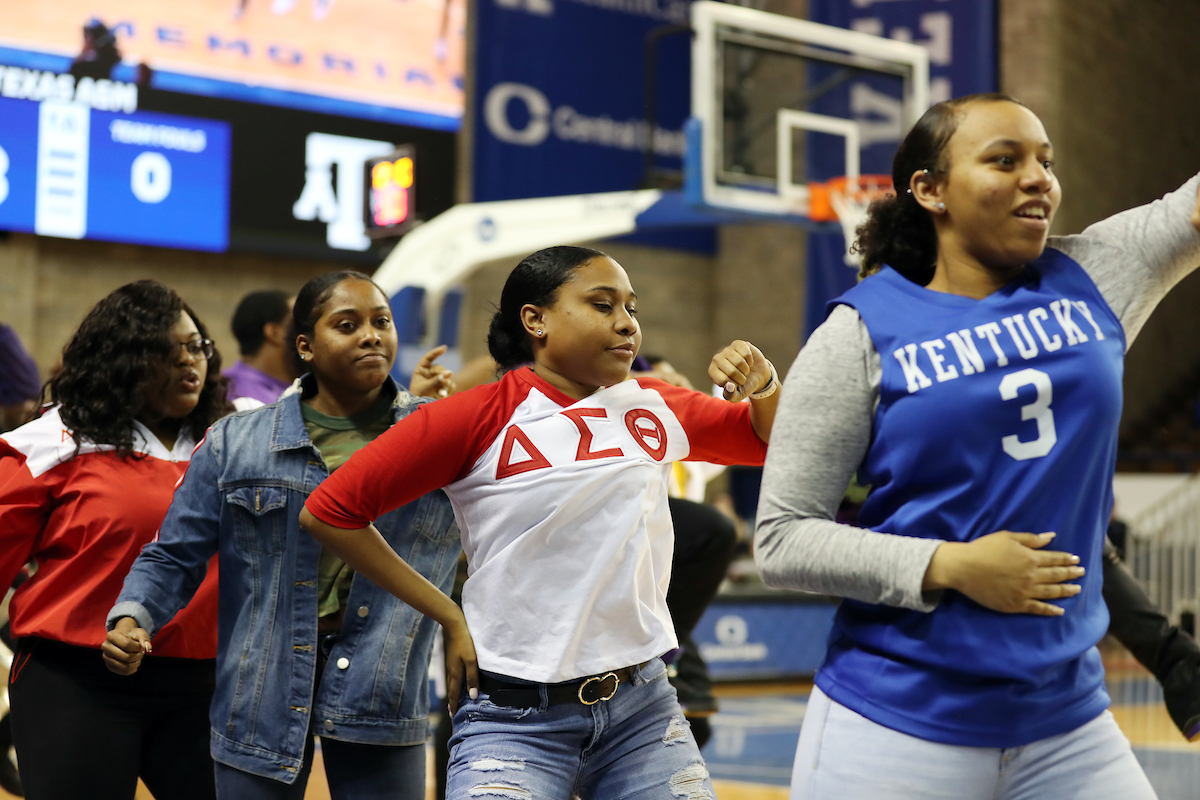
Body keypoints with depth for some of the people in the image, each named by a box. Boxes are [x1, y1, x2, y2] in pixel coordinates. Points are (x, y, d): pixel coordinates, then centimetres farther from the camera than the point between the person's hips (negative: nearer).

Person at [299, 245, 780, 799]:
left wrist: (762, 388, -1)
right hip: (519, 719, -4)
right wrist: (449, 617, -5)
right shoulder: (479, 418, -9)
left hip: (643, 707, 5)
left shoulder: (656, 408, 6)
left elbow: (769, 442, 22)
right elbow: (329, 511, -8)